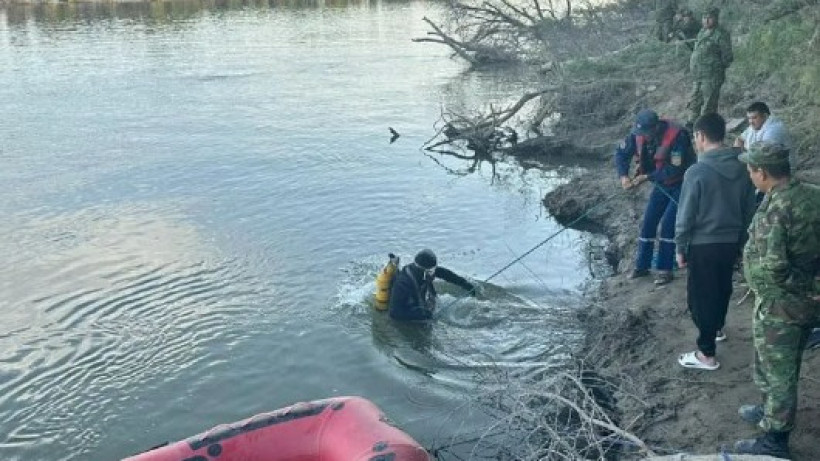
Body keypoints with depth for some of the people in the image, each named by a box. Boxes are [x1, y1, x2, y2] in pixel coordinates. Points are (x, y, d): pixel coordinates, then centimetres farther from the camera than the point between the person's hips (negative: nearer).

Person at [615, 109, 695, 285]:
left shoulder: (676, 136, -31)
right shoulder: (638, 133, -13)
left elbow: (675, 170, -30)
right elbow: (621, 153, -3)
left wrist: (646, 177, -29)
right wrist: (623, 175, -19)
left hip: (681, 184, -6)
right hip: (661, 183, 6)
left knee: (667, 224, -13)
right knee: (648, 223, 5)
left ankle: (665, 270, -4)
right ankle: (641, 266, 16)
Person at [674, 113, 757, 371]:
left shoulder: (697, 172, -20)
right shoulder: (742, 168, -2)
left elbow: (685, 215, -15)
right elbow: (749, 210, 7)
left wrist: (680, 248, -4)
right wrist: (742, 240, 19)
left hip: (703, 245, -6)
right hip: (731, 242, 6)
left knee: (700, 297, 4)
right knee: (722, 289, 25)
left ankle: (706, 354, 9)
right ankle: (717, 328, 48)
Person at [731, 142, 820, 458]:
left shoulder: (774, 209, -26)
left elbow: (773, 266, -33)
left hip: (780, 305, -8)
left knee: (774, 372, 7)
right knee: (786, 367, 26)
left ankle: (774, 441, 20)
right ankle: (773, 413, 45)